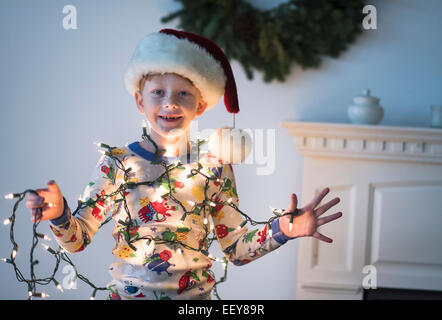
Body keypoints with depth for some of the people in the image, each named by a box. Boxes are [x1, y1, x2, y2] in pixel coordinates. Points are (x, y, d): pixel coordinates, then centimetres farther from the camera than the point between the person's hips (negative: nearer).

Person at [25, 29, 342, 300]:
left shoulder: (216, 169, -3)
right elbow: (78, 239, -8)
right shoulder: (117, 163, -8)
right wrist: (59, 215, -27)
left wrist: (283, 229, -16)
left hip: (197, 296, 1)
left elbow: (237, 249, -1)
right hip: (130, 294, -1)